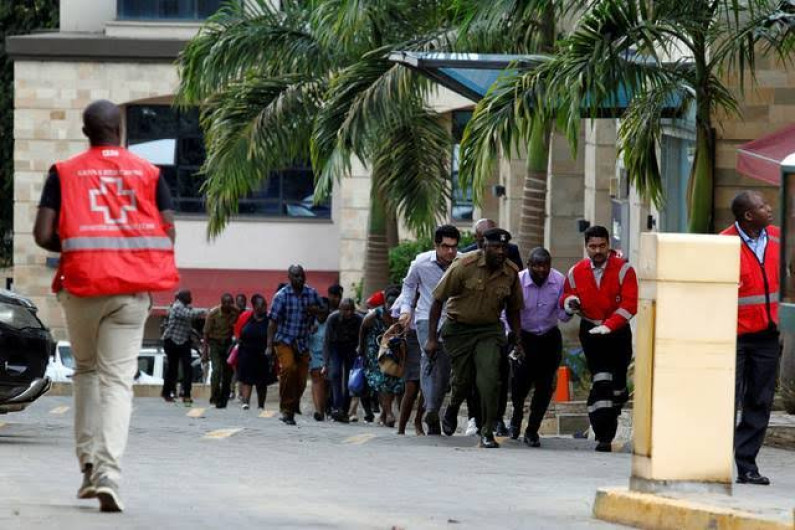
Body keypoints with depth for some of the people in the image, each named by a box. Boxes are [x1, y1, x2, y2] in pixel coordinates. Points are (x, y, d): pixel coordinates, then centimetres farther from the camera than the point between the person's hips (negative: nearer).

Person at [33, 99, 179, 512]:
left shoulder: (64, 173, 2)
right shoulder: (149, 173, 4)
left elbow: (43, 235, -6)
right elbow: (168, 237, -1)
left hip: (81, 284, 0)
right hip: (132, 291, 0)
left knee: (85, 369, 20)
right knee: (117, 380, -1)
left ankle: (89, 465, 12)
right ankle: (108, 475, -16)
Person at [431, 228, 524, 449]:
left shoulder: (511, 273, -5)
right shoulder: (464, 265, -17)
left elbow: (513, 309, 11)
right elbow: (438, 299, -10)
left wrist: (518, 340, 6)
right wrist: (431, 338, -11)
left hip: (490, 330, 2)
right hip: (458, 329, -2)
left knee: (489, 379, -16)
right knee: (463, 379, 4)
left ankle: (487, 431, -9)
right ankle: (452, 410, 39)